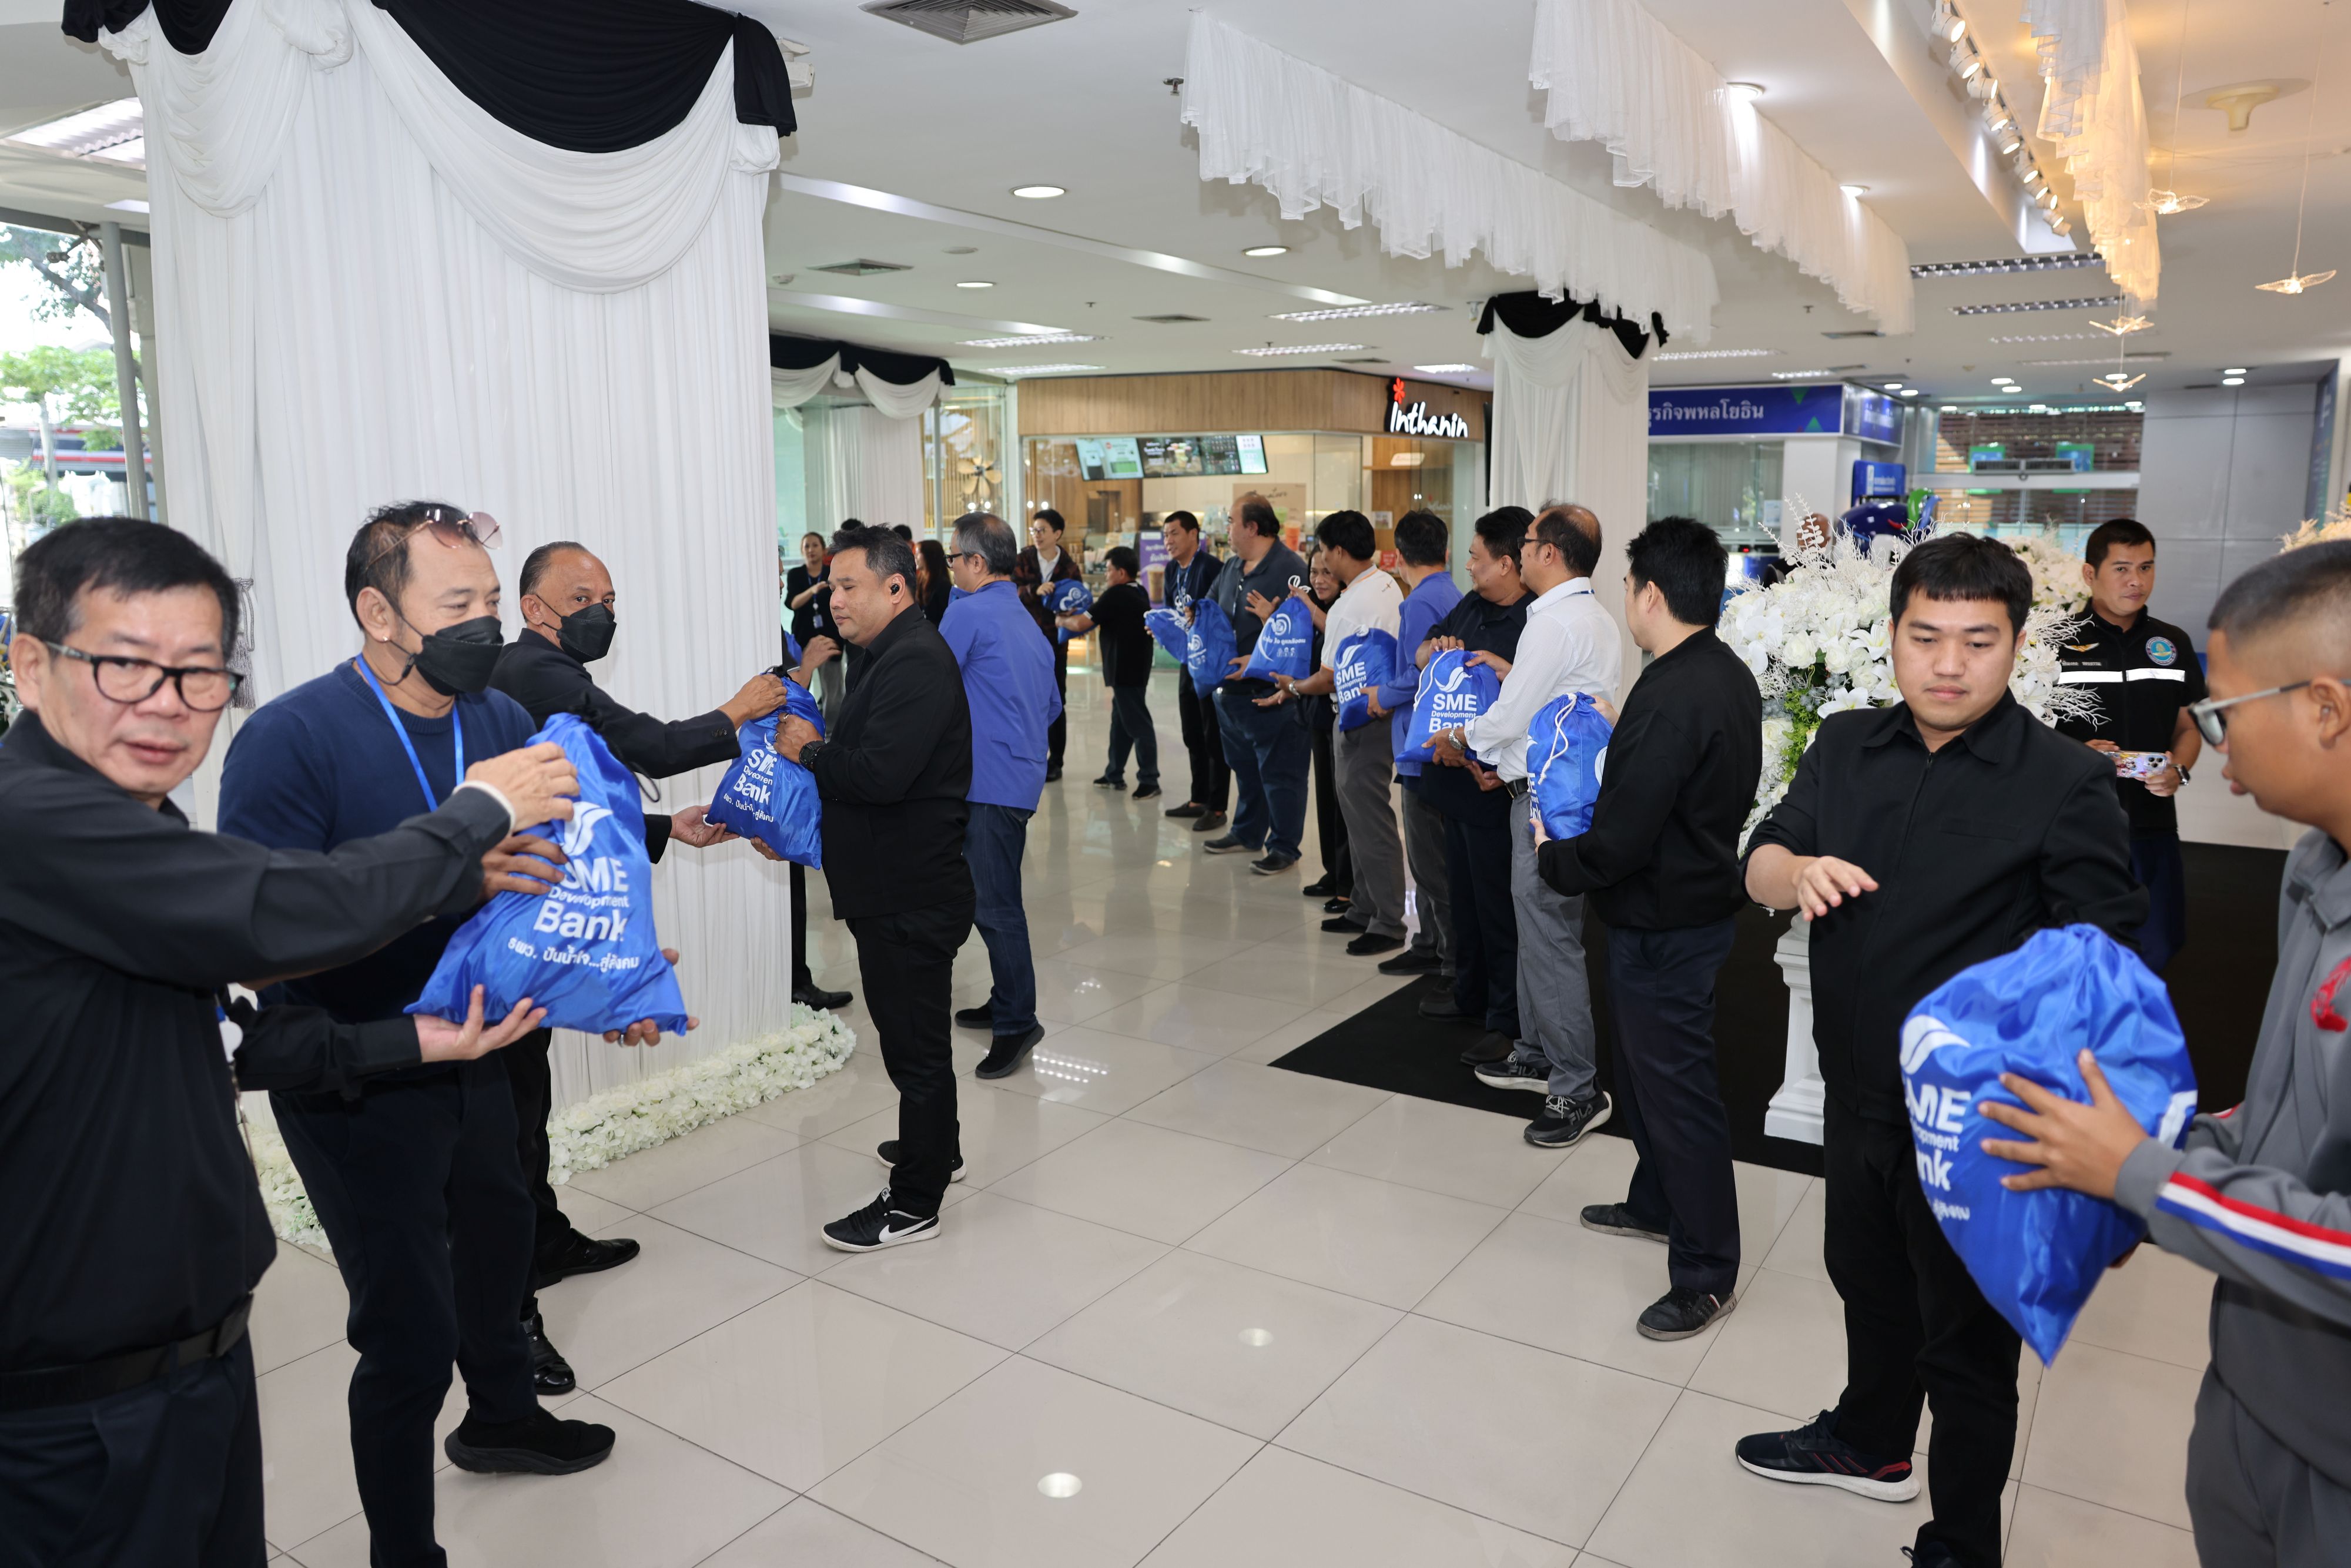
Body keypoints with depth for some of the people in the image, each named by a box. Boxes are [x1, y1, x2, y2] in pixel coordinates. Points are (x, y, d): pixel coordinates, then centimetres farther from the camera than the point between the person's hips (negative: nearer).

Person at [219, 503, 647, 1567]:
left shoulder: (503, 721, -3)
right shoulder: (290, 739, -21)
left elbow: (547, 879, 2)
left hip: (469, 1051, 7)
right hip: (351, 1078, -7)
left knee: (498, 1238, 27)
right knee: (410, 1332, -1)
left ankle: (500, 1417, 55)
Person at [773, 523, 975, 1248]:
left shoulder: (917, 662, -19)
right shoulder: (893, 656, 16)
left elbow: (880, 773, -28)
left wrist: (809, 752, -13)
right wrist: (820, 748, 2)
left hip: (911, 895, -11)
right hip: (894, 885, 11)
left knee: (913, 1040, -1)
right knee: (913, 1029, 23)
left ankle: (914, 1204, 11)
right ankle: (932, 1147, 41)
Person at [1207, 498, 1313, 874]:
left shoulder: (1290, 569, -15)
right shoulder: (1232, 568, 14)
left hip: (1271, 692, -9)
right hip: (1231, 689, 9)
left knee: (1279, 773, 0)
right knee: (1244, 766, 21)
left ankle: (1283, 848, 10)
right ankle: (1247, 833, 35)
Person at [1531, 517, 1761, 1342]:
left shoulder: (1668, 698, -27)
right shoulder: (1729, 675, 5)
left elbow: (1619, 841, -26)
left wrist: (1555, 857, -8)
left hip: (1664, 925, -10)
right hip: (1703, 893, 10)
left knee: (1675, 1087, 2)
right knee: (1647, 1069, 25)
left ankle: (1706, 1273, 16)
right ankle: (1657, 1204, 43)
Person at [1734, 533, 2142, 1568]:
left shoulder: (2065, 784, -15)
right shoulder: (1845, 748, 2)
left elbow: (2101, 961, -16)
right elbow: (1759, 864, -1)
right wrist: (1797, 870, -23)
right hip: (1858, 1095, 5)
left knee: (1966, 1333, 12)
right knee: (1867, 1282, 26)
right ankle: (1871, 1444, 52)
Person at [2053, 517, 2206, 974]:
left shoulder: (2174, 643, 9)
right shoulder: (2058, 642, -6)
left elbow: (2189, 727, 16)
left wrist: (2178, 769, -4)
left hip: (2153, 827, 4)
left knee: (2154, 953, 11)